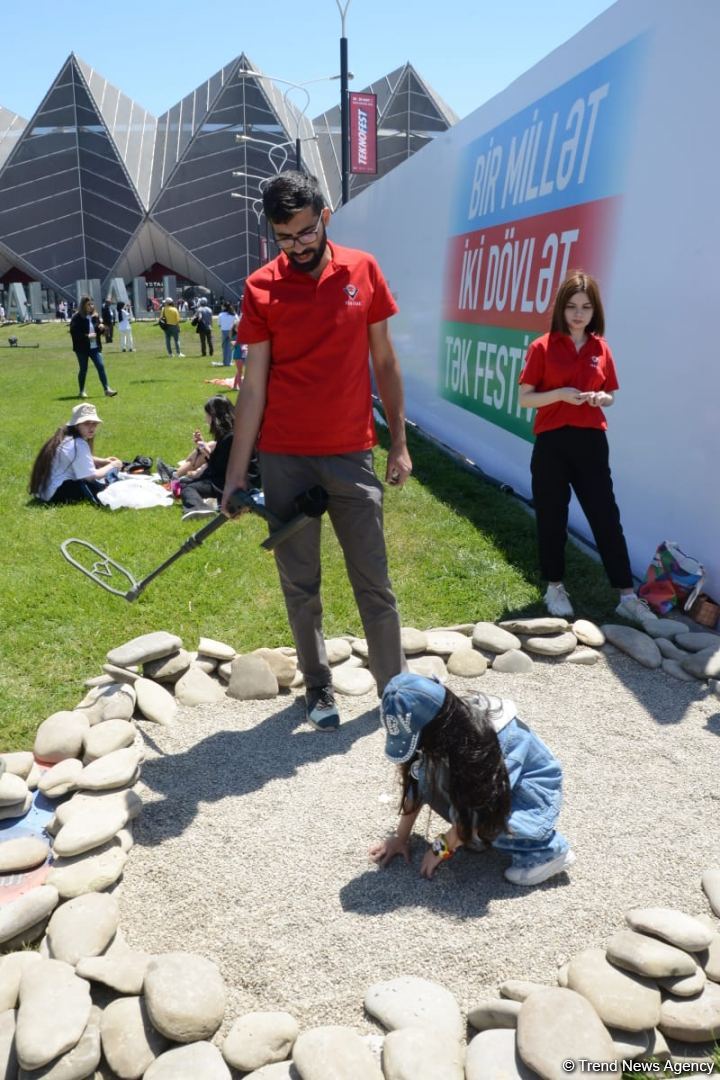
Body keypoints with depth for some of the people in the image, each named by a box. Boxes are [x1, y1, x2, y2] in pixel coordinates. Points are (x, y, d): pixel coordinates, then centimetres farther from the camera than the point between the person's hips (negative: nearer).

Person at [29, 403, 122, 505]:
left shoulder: (65, 437, 9)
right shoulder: (78, 445, -19)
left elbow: (81, 460, 25)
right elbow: (92, 477, -18)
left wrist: (103, 461, 10)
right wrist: (112, 465, -3)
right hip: (55, 493, -10)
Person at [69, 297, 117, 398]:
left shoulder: (95, 316, 9)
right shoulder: (77, 318, -9)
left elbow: (99, 331, 20)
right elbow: (74, 333, -16)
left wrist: (101, 328, -3)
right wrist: (87, 336, -22)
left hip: (94, 347, 4)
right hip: (82, 348, -4)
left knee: (101, 367, -5)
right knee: (83, 369, 5)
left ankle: (107, 389, -5)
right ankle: (81, 391, 19)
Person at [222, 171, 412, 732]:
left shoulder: (363, 270, 2)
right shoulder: (261, 287, -2)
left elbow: (385, 360, 8)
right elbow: (254, 386, -1)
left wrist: (399, 442, 6)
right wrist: (236, 473, -3)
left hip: (352, 454, 1)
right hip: (284, 459, 0)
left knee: (374, 582, 6)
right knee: (300, 586, 9)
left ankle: (396, 686, 22)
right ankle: (319, 688, 26)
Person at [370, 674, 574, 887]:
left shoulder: (503, 738, -35)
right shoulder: (443, 731, -17)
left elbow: (482, 805, -29)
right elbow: (417, 781, -7)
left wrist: (443, 846, -20)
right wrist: (400, 836, -5)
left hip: (535, 797, -6)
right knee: (429, 776, -17)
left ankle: (549, 850, -11)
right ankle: (478, 833, 1)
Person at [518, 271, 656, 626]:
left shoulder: (601, 349, 7)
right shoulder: (542, 347, -3)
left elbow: (610, 395, 17)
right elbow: (524, 399, -3)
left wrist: (600, 398, -6)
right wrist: (560, 393, -18)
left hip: (591, 441, 2)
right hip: (552, 442, -2)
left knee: (606, 517, 2)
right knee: (551, 517, 6)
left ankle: (628, 597, 8)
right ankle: (555, 588, 24)